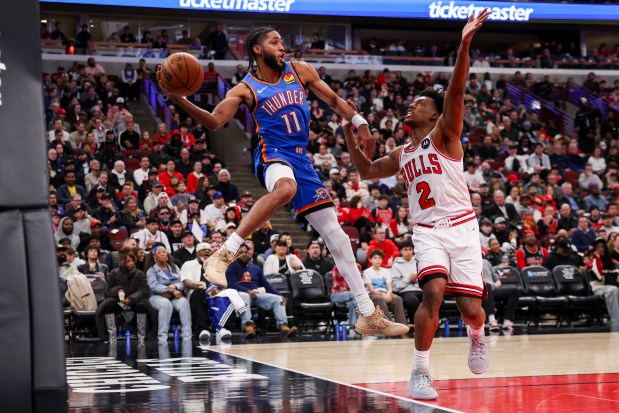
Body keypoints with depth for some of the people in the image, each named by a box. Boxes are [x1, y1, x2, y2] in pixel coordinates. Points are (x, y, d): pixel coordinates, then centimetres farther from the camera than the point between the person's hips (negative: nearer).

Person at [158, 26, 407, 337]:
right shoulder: (246, 89, -2)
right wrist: (179, 99, -28)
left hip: (301, 160, 5)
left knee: (336, 235, 5)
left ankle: (369, 315, 11)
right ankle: (223, 255, -42)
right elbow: (214, 122, -14)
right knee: (285, 187, -44)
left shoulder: (300, 71, 9)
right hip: (272, 156, -5)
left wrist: (360, 124, 4)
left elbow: (333, 100, 17)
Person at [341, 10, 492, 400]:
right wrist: (351, 136, 20)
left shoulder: (443, 134, 0)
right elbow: (368, 170, 33)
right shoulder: (402, 154, 17)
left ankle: (477, 335, 33)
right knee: (434, 292, -23)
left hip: (462, 228, -3)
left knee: (470, 307, -6)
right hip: (427, 231, 3)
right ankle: (420, 372, -15)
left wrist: (464, 44, -29)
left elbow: (456, 90, -15)